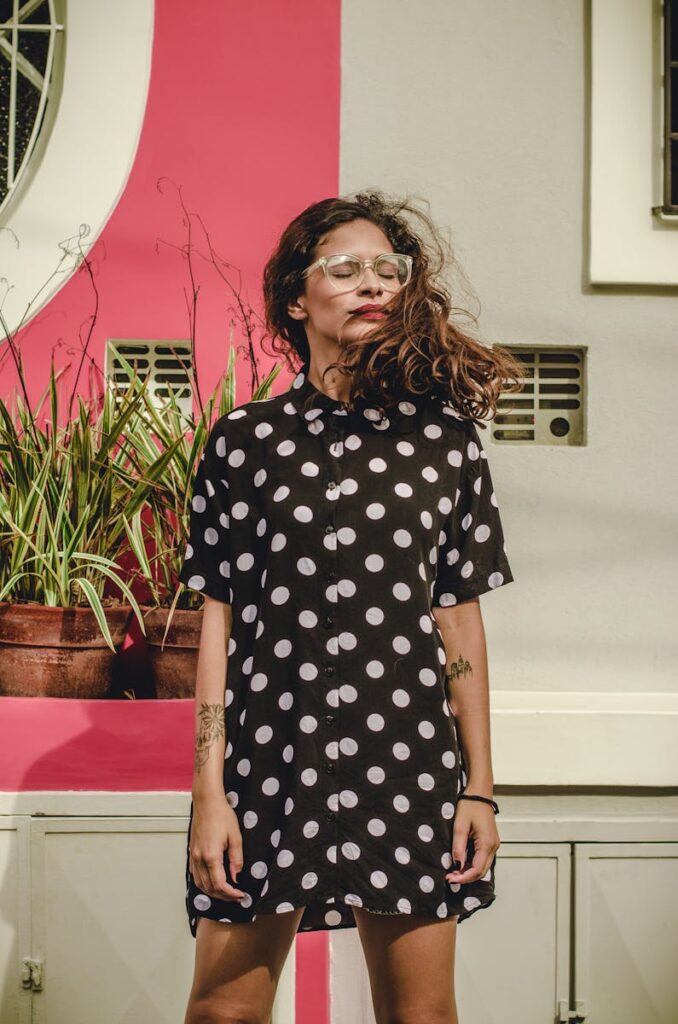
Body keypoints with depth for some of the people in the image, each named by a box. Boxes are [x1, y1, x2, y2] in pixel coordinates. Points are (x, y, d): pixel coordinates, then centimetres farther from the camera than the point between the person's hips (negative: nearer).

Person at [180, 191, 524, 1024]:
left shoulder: (443, 436, 7)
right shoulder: (245, 438, 4)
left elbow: (460, 616, 8)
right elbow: (218, 616, 3)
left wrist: (480, 790, 6)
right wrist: (208, 790, -2)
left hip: (410, 763, 1)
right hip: (270, 759, -1)